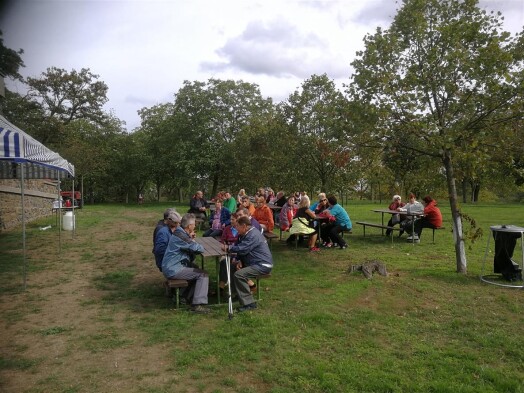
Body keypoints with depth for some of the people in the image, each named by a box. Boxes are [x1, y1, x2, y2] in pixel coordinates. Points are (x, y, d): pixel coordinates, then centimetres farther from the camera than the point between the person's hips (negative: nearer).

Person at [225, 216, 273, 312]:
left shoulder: (253, 235, -21)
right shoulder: (247, 234, 13)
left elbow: (242, 249, -29)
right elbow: (239, 246, 15)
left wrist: (228, 248, -13)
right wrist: (240, 261, -2)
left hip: (263, 265, -11)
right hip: (256, 263, 11)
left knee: (238, 275, -26)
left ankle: (249, 303, -22)